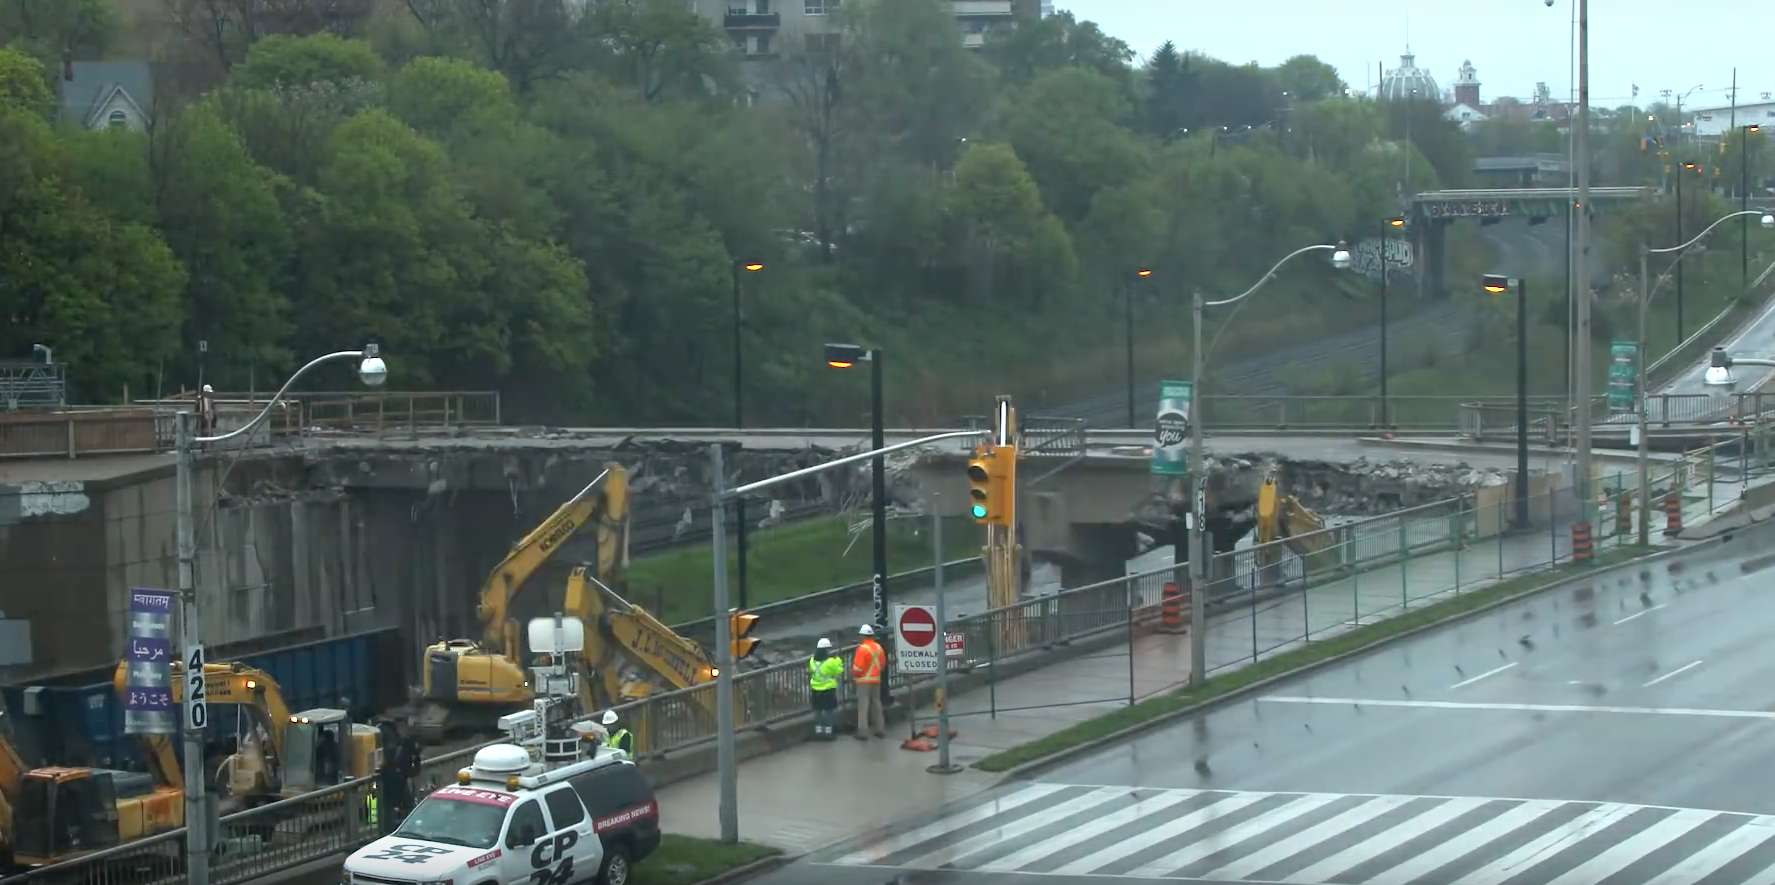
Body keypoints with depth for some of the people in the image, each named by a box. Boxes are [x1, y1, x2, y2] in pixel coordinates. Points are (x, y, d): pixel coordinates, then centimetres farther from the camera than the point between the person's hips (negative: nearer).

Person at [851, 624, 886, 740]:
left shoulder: (862, 648, -18)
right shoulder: (878, 647, 5)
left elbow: (858, 666, -19)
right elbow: (882, 662, 12)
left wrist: (853, 675, -2)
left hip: (864, 680, -7)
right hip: (876, 680, 7)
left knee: (863, 706, -5)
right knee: (876, 705, 16)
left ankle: (863, 732, -7)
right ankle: (880, 729, 22)